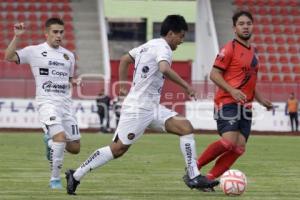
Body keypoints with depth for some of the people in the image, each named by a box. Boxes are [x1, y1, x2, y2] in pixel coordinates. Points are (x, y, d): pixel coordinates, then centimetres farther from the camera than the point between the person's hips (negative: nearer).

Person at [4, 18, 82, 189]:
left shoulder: (69, 55, 16)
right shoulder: (35, 51, 1)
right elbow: (9, 57, -7)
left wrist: (75, 82, 6)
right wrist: (17, 37, -17)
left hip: (66, 103, 5)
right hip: (47, 102, -5)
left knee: (74, 148, 3)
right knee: (60, 137, -26)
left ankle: (51, 141, 35)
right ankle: (55, 179, -12)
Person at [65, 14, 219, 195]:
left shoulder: (149, 45, 16)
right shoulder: (163, 47, -13)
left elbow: (124, 59, 27)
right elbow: (164, 69, -34)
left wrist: (123, 86, 30)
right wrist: (185, 85, -25)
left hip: (152, 107, 10)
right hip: (138, 107, -10)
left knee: (186, 128, -4)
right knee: (118, 149, -4)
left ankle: (194, 177, -7)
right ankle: (76, 176, 8)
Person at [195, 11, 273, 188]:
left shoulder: (253, 51, 19)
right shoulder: (230, 49, -6)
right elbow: (214, 74, -11)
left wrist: (262, 100, 19)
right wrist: (232, 90, -23)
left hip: (245, 106, 8)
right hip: (228, 103, -8)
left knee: (239, 148, -4)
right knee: (228, 142, -23)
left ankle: (209, 179, 1)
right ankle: (194, 168, -7)